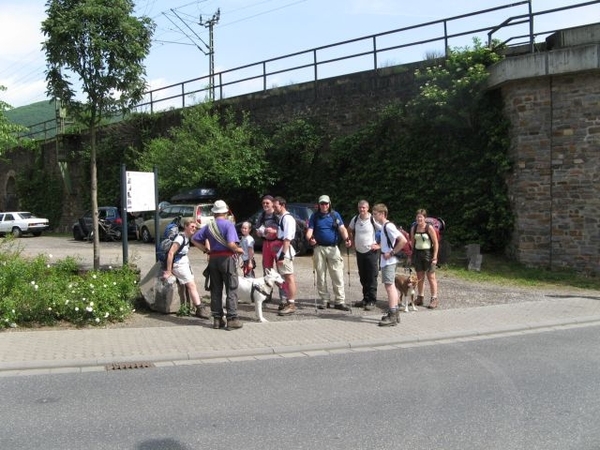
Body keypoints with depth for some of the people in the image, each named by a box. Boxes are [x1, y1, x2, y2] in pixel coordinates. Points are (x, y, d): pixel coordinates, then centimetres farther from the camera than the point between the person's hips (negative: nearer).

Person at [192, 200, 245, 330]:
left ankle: (217, 319, 14)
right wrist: (239, 250, -4)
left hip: (213, 259, 5)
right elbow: (231, 244, -22)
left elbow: (194, 239, 10)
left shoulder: (208, 226, 8)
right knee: (231, 290, 1)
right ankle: (232, 319, 0)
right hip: (227, 258, -5)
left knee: (216, 290, 11)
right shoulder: (228, 225, -10)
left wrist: (205, 249, 12)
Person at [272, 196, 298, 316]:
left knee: (289, 277, -5)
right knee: (285, 277, 16)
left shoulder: (288, 218, -14)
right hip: (281, 251, 10)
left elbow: (287, 239, -20)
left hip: (285, 252, -10)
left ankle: (291, 304, -1)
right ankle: (289, 301, 26)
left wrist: (282, 254, -23)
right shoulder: (281, 218, 15)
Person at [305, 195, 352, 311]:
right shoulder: (315, 216, 7)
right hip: (319, 248, 1)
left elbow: (342, 229, -4)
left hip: (333, 248, -1)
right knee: (321, 276, 6)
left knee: (338, 276, -4)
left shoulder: (335, 215, 6)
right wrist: (310, 239, -24)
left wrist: (346, 239, -24)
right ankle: (324, 300, 16)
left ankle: (340, 301, -1)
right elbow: (310, 231, -1)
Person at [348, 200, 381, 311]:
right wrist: (352, 242, 14)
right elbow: (349, 230, 23)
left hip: (371, 252, -5)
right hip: (359, 251, 5)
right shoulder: (355, 219, 4)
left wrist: (379, 245, -10)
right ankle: (366, 298, 23)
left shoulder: (373, 219, -12)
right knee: (363, 277, 12)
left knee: (371, 277, -2)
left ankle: (372, 301, 5)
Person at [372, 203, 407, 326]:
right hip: (385, 261, 11)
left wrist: (392, 253, -20)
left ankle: (392, 317, -9)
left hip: (389, 261, -11)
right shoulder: (383, 226, 14)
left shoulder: (388, 226, -16)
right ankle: (395, 314, 23)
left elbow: (403, 240, -24)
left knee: (389, 286, -10)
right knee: (391, 286, 14)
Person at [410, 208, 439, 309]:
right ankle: (420, 297, 19)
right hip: (417, 253, 5)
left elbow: (436, 243, -8)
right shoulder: (413, 228, 6)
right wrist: (411, 255, 7)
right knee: (420, 277, 10)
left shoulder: (429, 228, -8)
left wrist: (435, 257, -13)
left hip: (428, 253, -4)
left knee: (431, 277, -2)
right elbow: (412, 242, 12)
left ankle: (434, 299, 3)